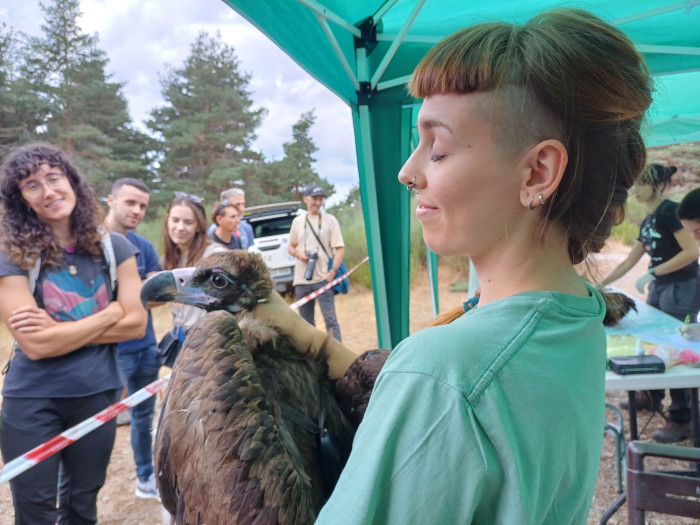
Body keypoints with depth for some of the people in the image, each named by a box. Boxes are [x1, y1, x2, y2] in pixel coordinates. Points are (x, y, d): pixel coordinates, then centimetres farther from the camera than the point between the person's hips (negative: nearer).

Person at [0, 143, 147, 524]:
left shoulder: (114, 247, -3)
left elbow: (136, 323, -8)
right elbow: (36, 344, -19)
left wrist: (60, 330, -16)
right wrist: (109, 314, -13)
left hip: (98, 395, 3)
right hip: (31, 401, -2)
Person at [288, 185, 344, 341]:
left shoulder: (329, 220, 2)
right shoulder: (297, 221, 13)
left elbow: (340, 248, -3)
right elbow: (290, 247, 20)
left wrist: (333, 270, -16)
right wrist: (299, 253, -3)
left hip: (323, 278, -4)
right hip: (301, 279, 4)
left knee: (330, 318, -8)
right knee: (306, 321, 11)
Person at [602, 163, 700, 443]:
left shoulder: (670, 211, -15)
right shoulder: (648, 221, 12)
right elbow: (628, 262, 16)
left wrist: (652, 273, -22)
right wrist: (600, 285, 15)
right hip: (659, 288, 9)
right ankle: (652, 397, 35)